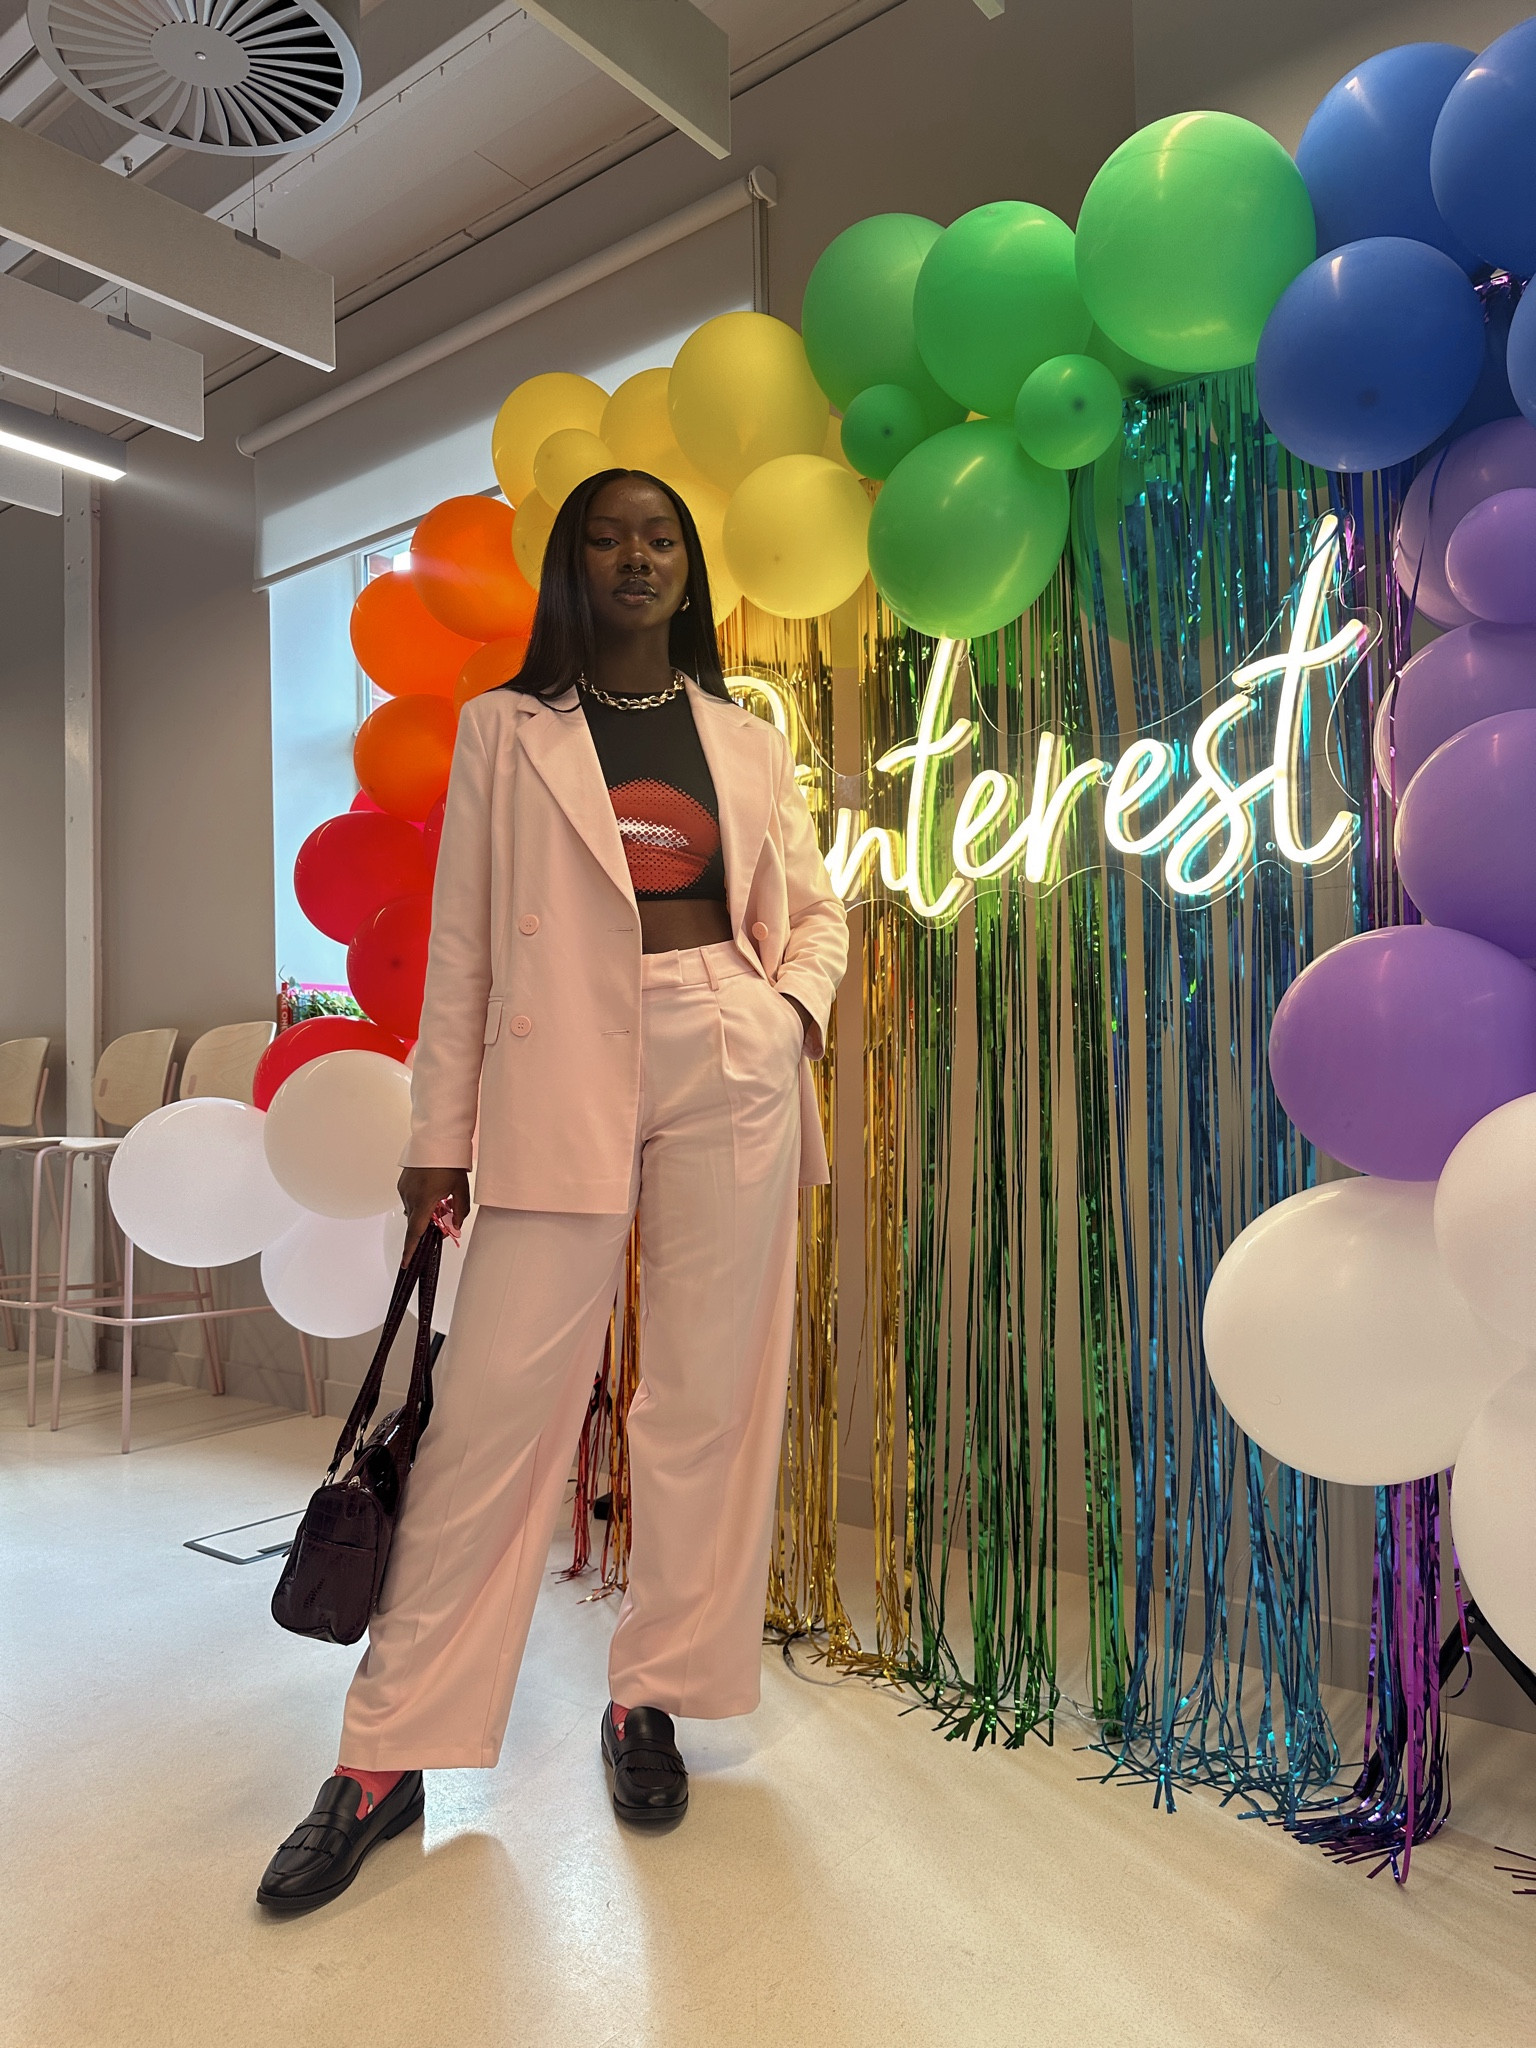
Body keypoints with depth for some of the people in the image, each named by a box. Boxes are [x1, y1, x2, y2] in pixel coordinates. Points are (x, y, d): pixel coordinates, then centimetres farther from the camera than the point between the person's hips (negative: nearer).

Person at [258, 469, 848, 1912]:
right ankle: (387, 1754, 12)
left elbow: (813, 907, 19)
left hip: (730, 1063, 2)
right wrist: (440, 1136, 2)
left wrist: (800, 1001, -3)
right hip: (562, 1074, -2)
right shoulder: (505, 729, 11)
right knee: (496, 1398, -3)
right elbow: (463, 944, 6)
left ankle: (651, 1699, 22)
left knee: (707, 1395, 4)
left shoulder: (746, 741, 16)